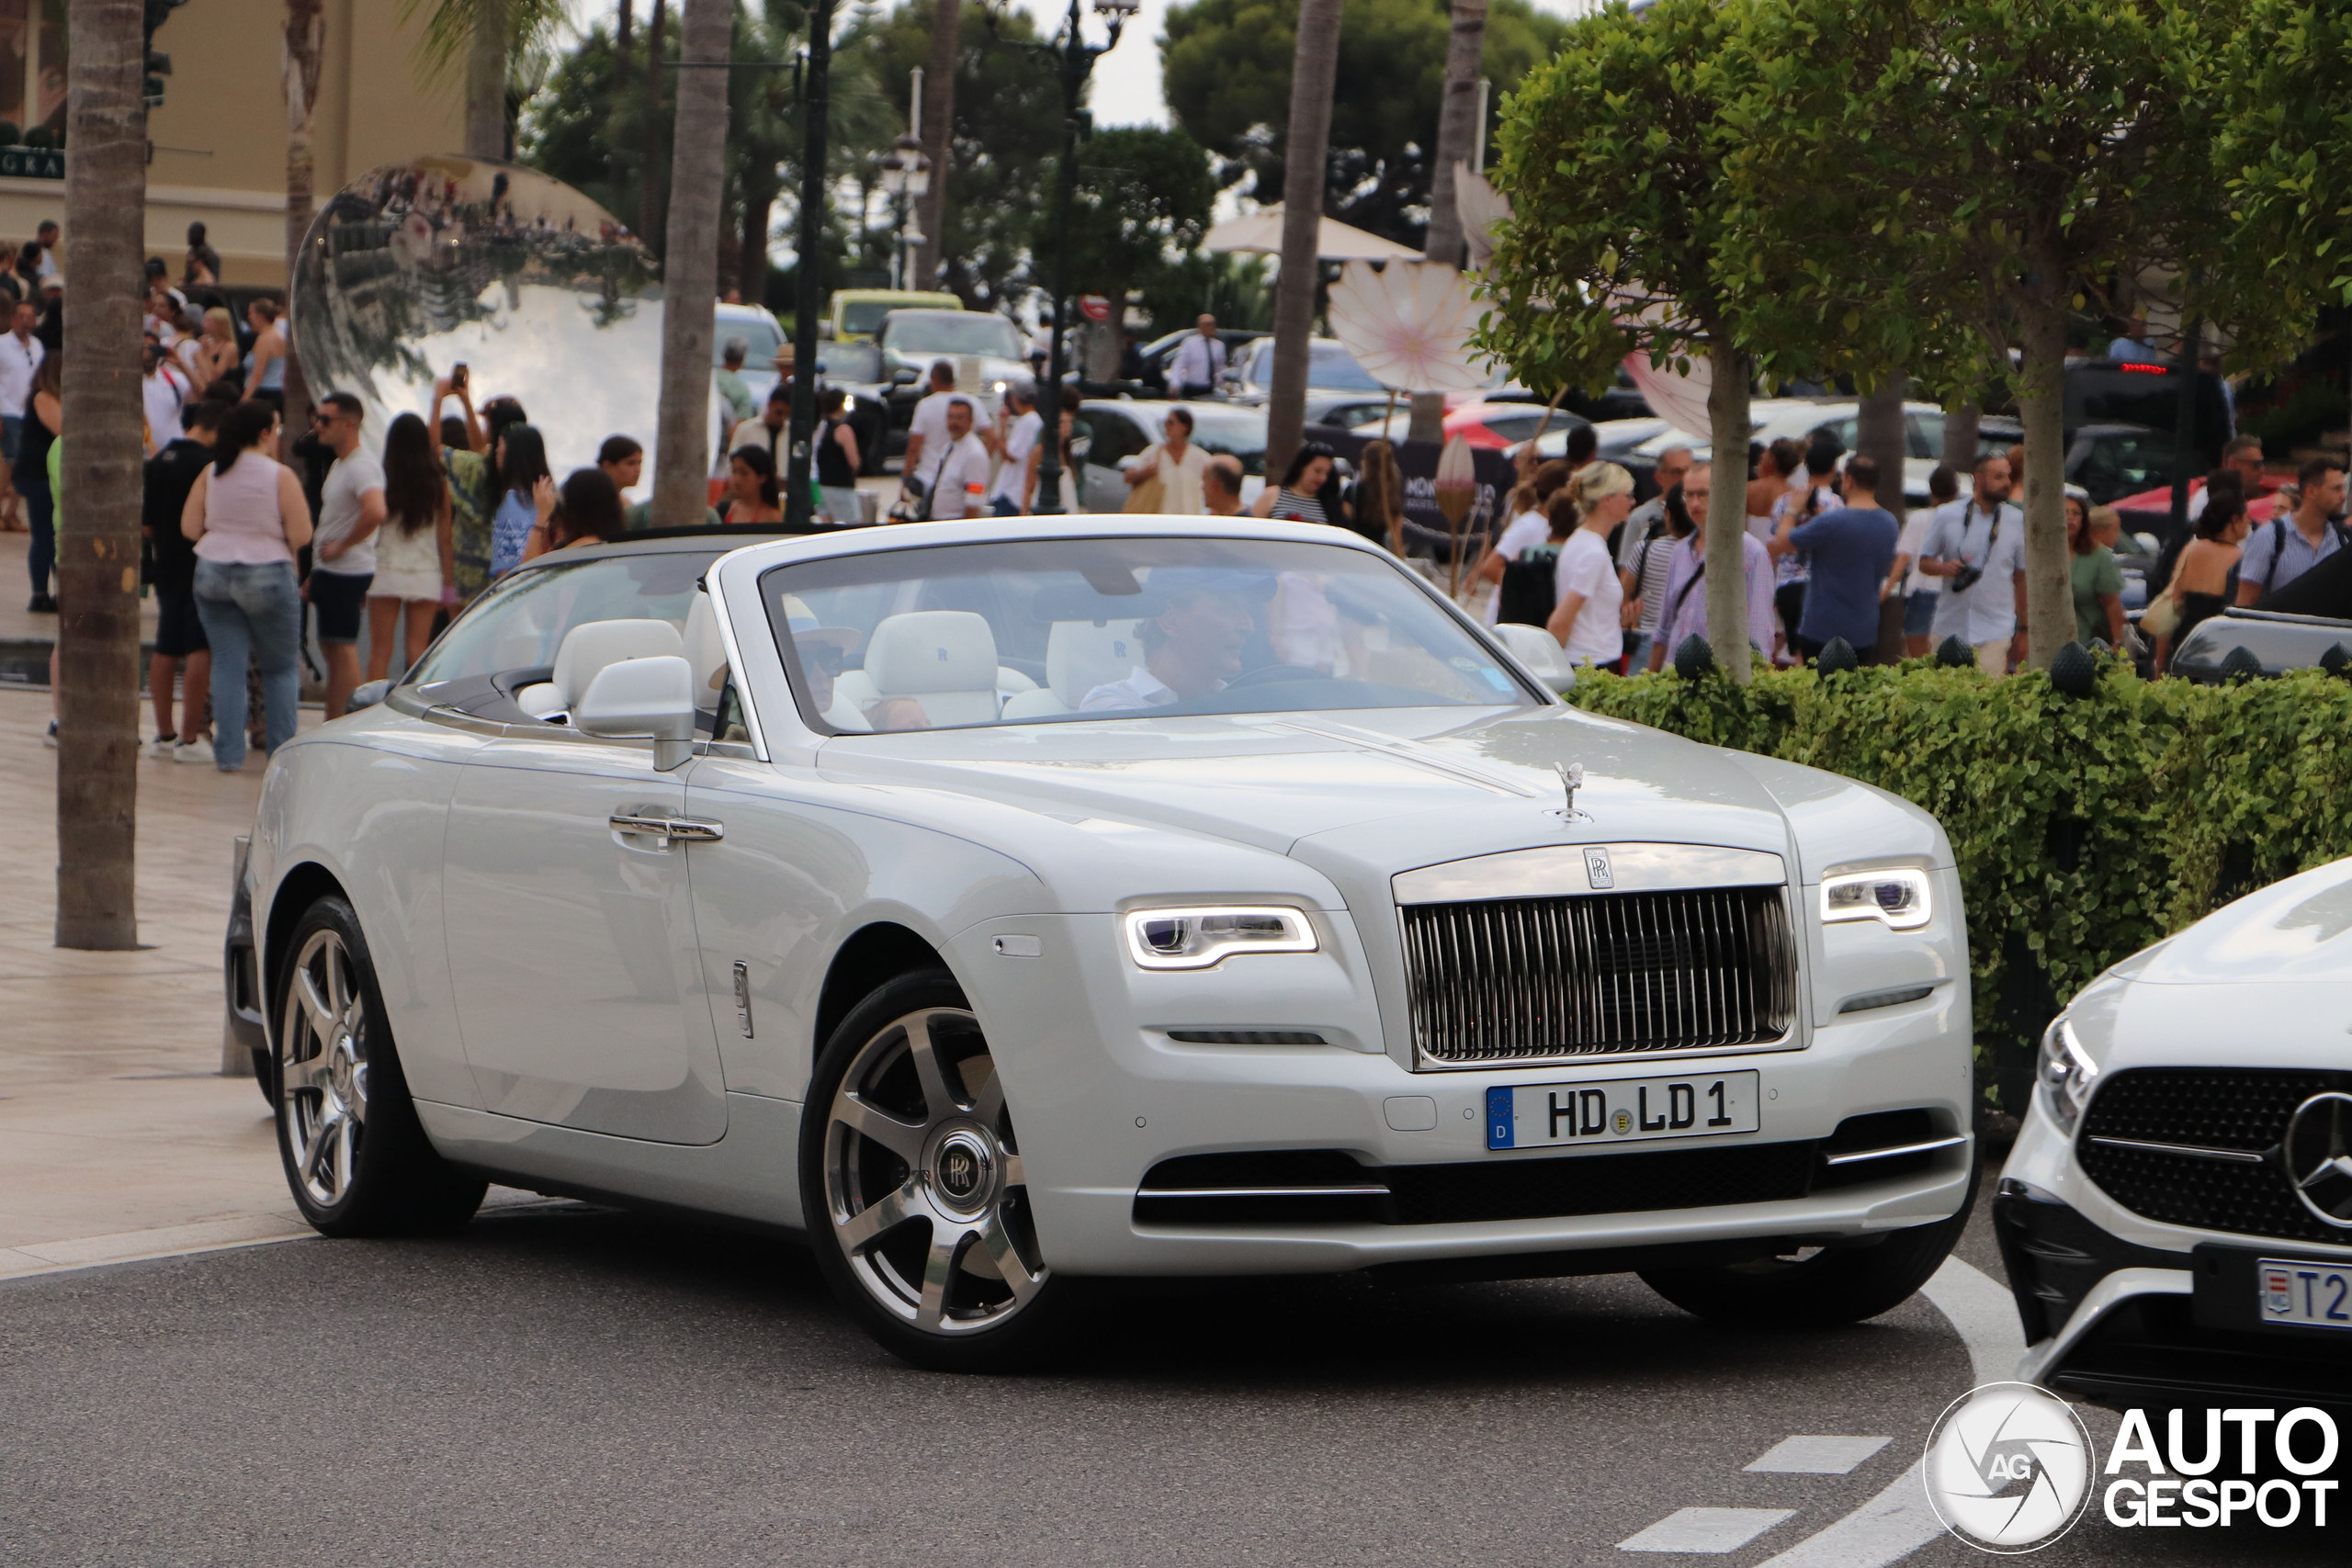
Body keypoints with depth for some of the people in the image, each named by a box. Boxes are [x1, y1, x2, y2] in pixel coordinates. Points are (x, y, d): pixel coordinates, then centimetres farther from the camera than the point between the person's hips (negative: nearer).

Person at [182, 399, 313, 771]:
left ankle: (228, 753, 2)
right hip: (267, 576, -3)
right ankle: (281, 751, 11)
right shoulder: (280, 476, -11)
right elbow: (301, 535, -12)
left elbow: (189, 527, 2)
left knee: (227, 664, 6)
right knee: (281, 667, 11)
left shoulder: (211, 474, 1)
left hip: (213, 573, 3)